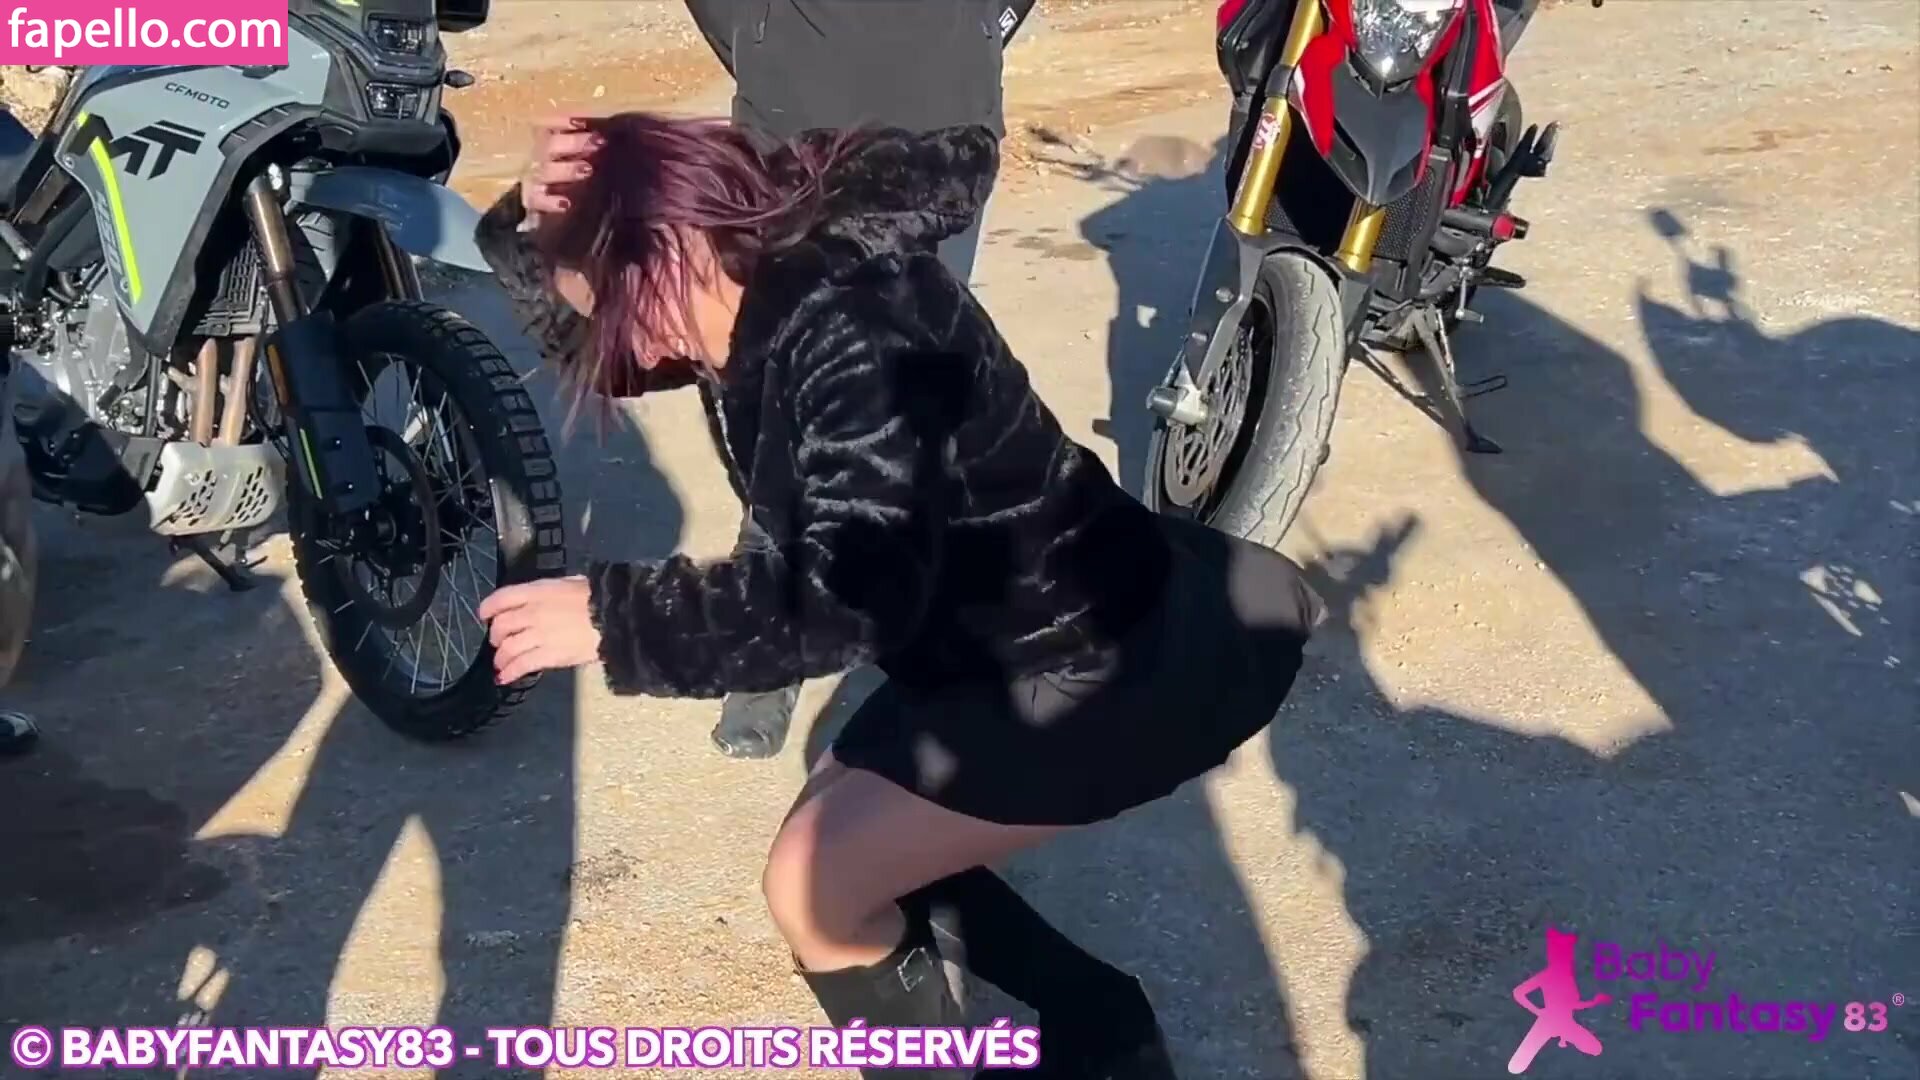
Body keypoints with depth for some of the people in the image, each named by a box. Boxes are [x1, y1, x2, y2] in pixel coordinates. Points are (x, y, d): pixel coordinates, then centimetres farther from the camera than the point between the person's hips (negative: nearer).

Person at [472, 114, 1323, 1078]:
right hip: (1013, 635, 10)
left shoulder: (850, 330, -28)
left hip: (1108, 665, -10)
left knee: (814, 882, -7)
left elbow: (854, 600, -35)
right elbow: (571, 330, 12)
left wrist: (612, 616, -30)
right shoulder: (764, 298, -1)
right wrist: (536, 222, -9)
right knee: (849, 846, 19)